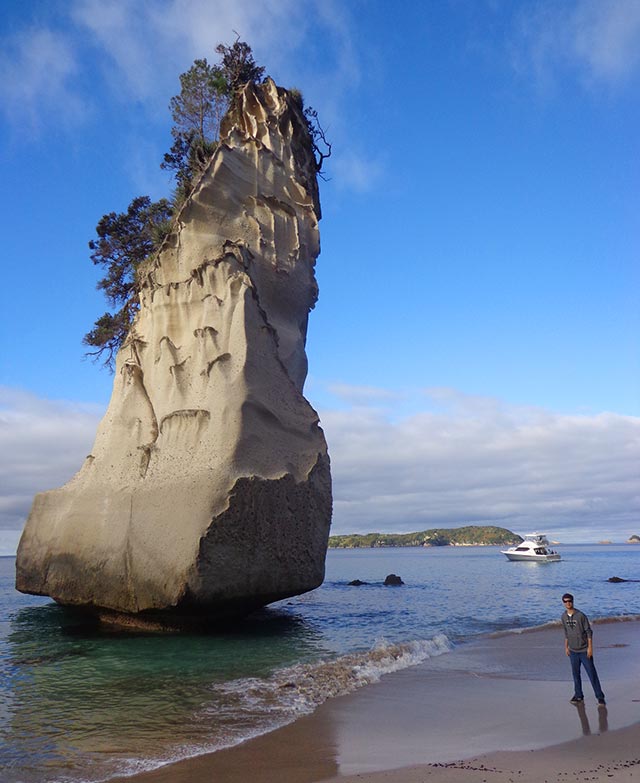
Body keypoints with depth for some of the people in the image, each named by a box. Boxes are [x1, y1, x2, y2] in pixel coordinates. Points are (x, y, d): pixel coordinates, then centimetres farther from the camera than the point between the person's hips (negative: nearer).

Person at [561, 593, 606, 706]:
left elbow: (589, 632, -10)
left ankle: (600, 697, 7)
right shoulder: (563, 617, 2)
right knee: (575, 674, 10)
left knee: (592, 673, -1)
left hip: (584, 650, -5)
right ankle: (578, 696, 21)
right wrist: (566, 647, 13)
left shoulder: (581, 615, -14)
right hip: (573, 651, 5)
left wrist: (590, 647, -14)